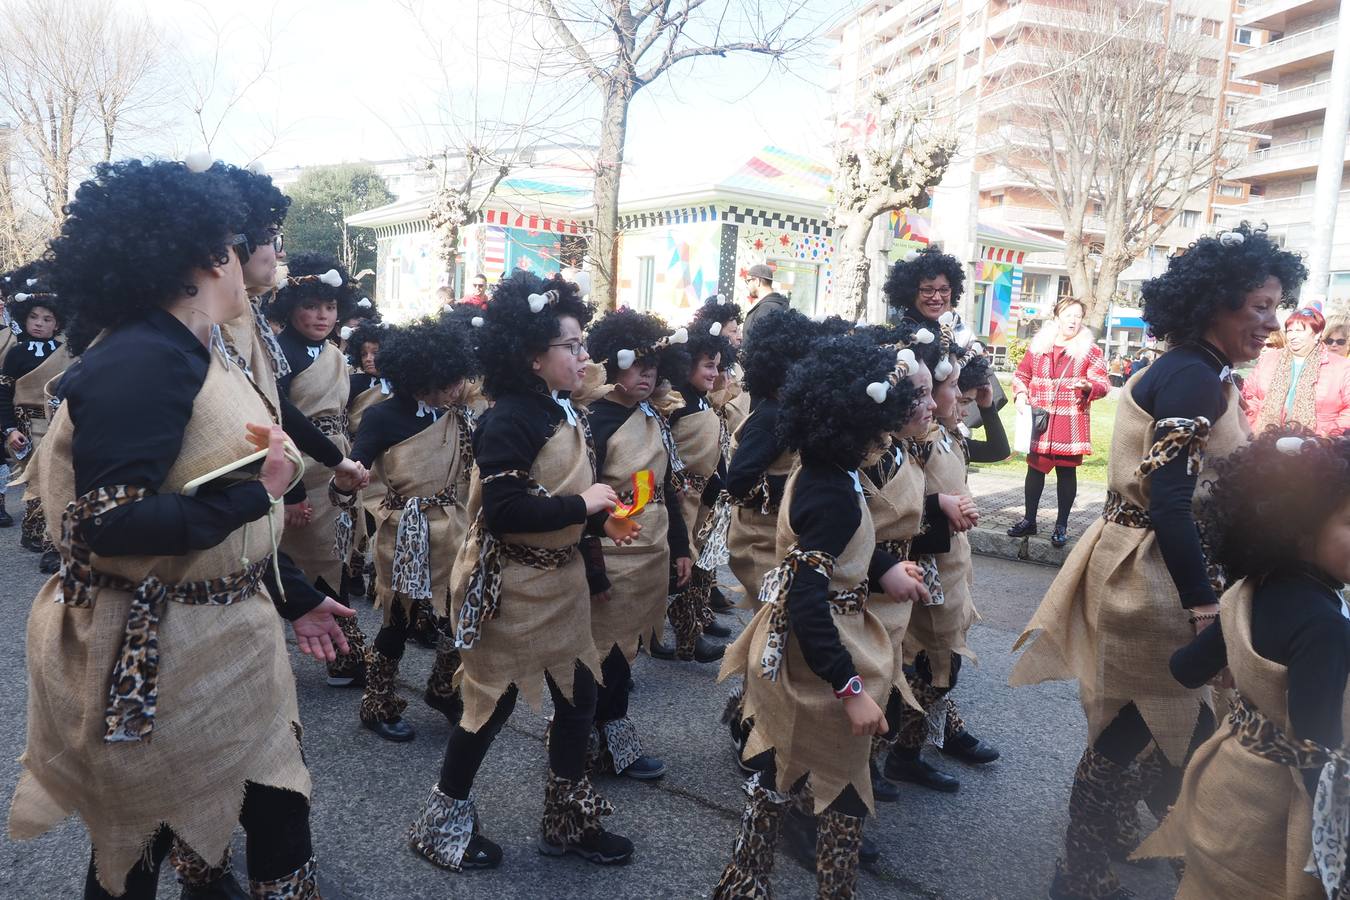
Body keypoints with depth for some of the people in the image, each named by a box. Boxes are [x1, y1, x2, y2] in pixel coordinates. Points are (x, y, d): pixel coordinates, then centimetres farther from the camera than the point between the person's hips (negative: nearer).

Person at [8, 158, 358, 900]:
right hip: (152, 656, -8)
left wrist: (294, 596, 15)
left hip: (224, 635, 9)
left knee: (277, 801, 17)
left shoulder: (199, 356, 7)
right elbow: (107, 526, -28)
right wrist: (254, 495, -20)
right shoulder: (140, 361, -23)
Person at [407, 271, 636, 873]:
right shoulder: (511, 418, -21)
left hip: (562, 580, 8)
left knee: (579, 696, 14)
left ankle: (568, 822, 33)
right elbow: (504, 510, -30)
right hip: (512, 588, -8)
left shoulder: (566, 412, 6)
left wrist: (600, 516, 0)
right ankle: (443, 823, 30)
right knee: (493, 703, 7)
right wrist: (582, 504, -22)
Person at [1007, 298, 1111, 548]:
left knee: (1066, 471, 3)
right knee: (1035, 468, 7)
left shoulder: (1090, 349, 0)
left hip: (1071, 425, -2)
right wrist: (1020, 395, -4)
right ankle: (1029, 520, 18)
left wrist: (1088, 386, -24)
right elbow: (1021, 374, 14)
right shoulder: (1038, 345, 7)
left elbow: (1103, 384, -2)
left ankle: (1061, 525, 12)